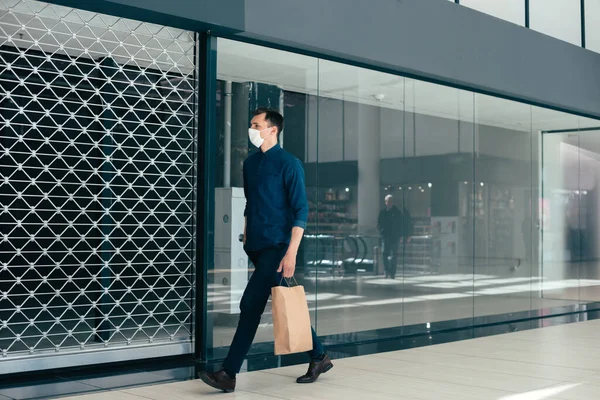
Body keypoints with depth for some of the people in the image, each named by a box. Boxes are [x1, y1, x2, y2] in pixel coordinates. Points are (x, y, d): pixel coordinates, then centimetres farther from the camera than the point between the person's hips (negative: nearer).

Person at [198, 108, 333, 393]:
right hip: (256, 247, 7)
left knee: (250, 305, -12)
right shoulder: (250, 163, 12)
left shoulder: (288, 164, -9)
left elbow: (301, 210, -13)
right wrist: (245, 241, 17)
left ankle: (229, 374, -8)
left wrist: (291, 253, -20)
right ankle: (319, 357, 26)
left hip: (276, 247, -7)